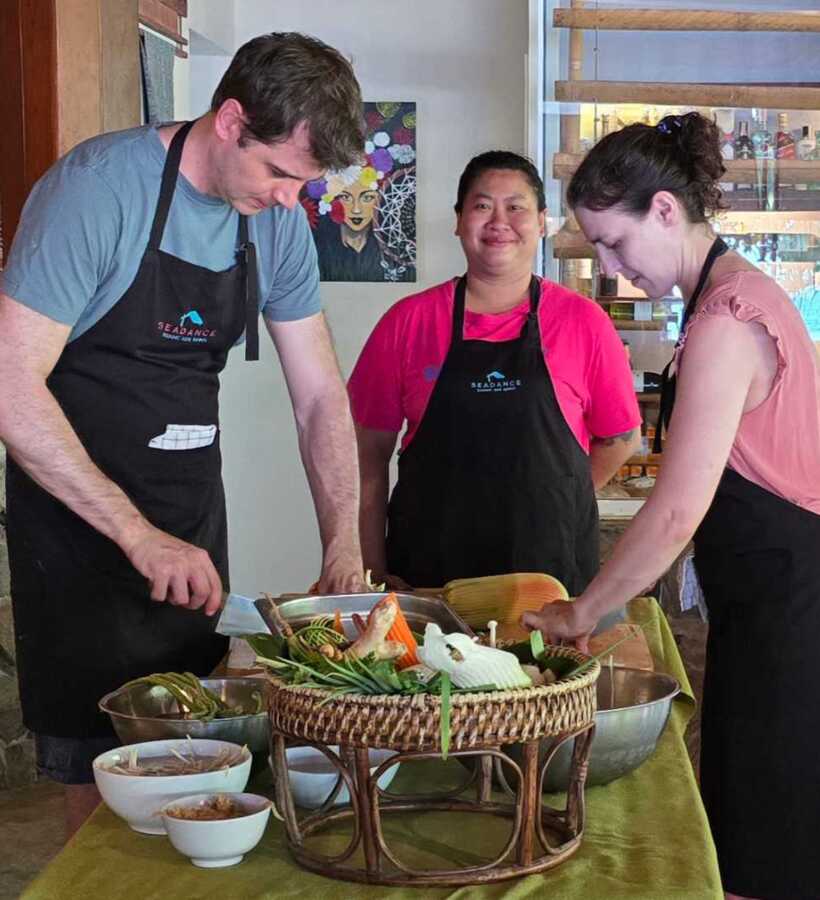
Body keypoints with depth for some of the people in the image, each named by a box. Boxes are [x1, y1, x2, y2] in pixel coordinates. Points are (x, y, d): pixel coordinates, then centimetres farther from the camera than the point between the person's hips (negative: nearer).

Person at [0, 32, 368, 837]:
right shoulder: (96, 187, -20)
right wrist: (138, 534, -26)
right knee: (100, 762, -2)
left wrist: (343, 550, -6)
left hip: (193, 505, 6)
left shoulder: (279, 223, 0)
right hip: (77, 504, -6)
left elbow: (320, 396, 5)